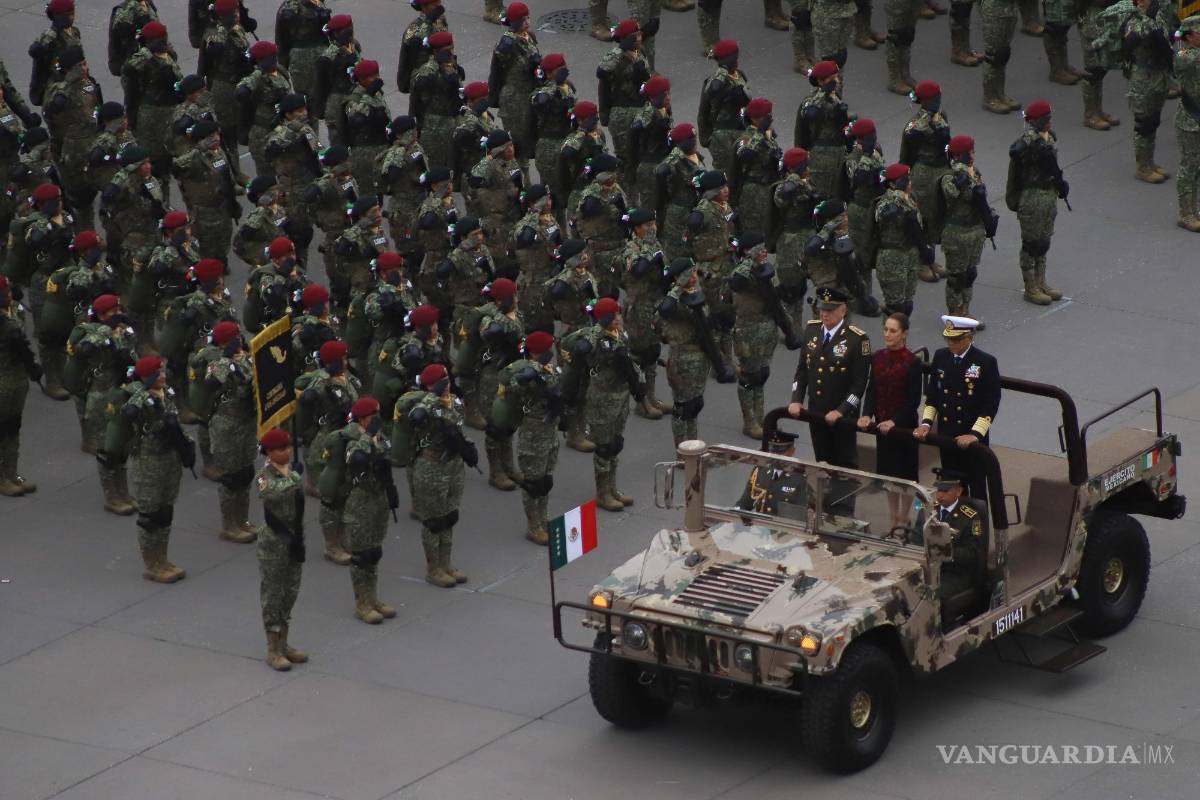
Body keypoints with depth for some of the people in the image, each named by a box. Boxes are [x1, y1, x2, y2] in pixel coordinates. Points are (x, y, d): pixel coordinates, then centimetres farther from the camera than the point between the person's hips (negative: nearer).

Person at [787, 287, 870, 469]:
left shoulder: (857, 339, -15)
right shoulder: (812, 330, 3)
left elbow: (860, 382, -14)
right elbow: (802, 369, 10)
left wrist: (841, 411, -20)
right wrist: (796, 400, -1)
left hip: (843, 416, -5)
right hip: (815, 413, 5)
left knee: (845, 466, 5)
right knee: (822, 463, 13)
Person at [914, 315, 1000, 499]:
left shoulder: (986, 363, -12)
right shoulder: (941, 357, 3)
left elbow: (991, 405, -14)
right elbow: (932, 394, 11)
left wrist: (975, 434, -22)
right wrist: (926, 423, -2)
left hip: (973, 439, -5)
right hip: (946, 436, 5)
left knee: (976, 489, 5)